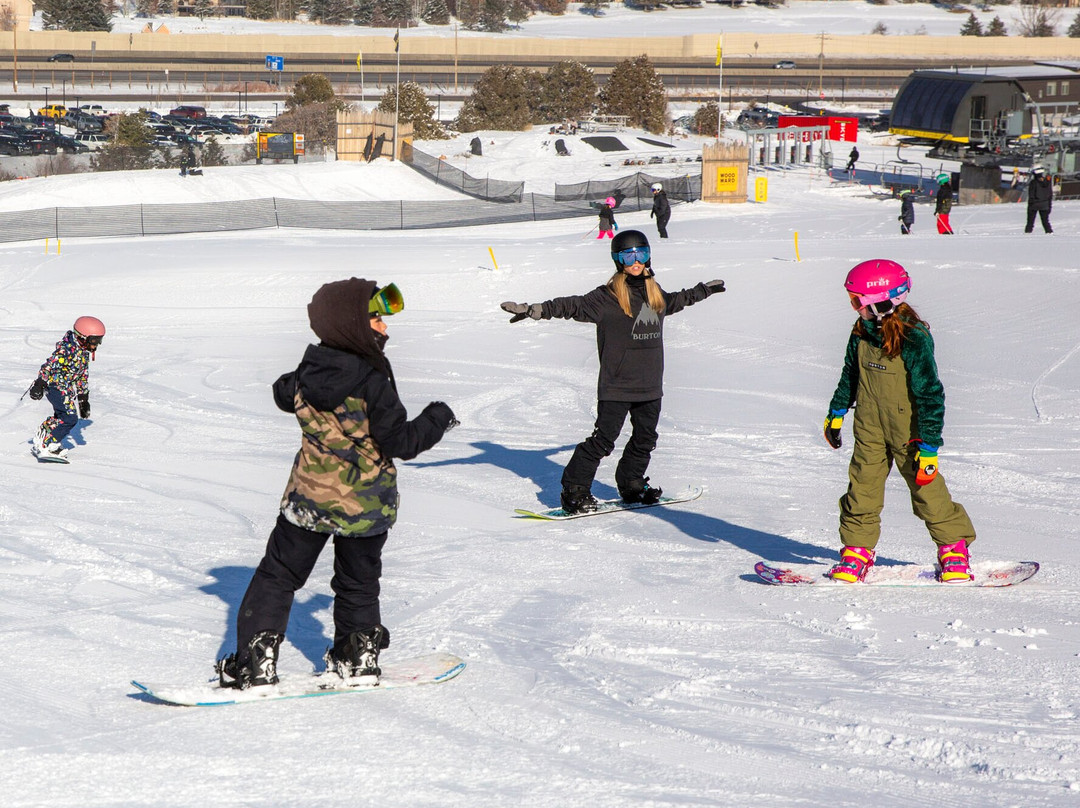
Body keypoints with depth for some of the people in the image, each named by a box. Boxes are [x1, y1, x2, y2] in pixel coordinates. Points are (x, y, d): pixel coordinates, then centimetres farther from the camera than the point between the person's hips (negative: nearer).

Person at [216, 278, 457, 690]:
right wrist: (437, 418, -3)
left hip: (307, 497, 3)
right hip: (365, 505, -3)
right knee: (358, 581, 17)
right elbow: (401, 442, -18)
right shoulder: (373, 385, -21)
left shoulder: (308, 374, -5)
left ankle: (256, 660, 5)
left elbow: (285, 395, 16)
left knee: (278, 574, 11)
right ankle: (357, 658, 23)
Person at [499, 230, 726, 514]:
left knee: (645, 438, 13)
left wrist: (704, 290, 50)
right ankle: (574, 490, -1)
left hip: (649, 384, 7)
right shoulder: (608, 296, -9)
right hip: (616, 385, -7)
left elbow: (675, 301, 35)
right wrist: (534, 310, -30)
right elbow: (574, 306, -17)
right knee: (603, 439, -9)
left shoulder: (654, 292, 13)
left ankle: (631, 484, 30)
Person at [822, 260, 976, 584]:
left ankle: (954, 547, 16)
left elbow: (930, 395, -20)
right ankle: (857, 548, 15)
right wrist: (836, 413, 22)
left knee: (926, 486, 1)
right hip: (870, 429, 5)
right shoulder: (862, 332, 0)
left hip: (907, 430, -5)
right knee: (863, 484, 4)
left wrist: (929, 445, -22)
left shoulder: (914, 339, -22)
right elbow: (850, 375, 18)